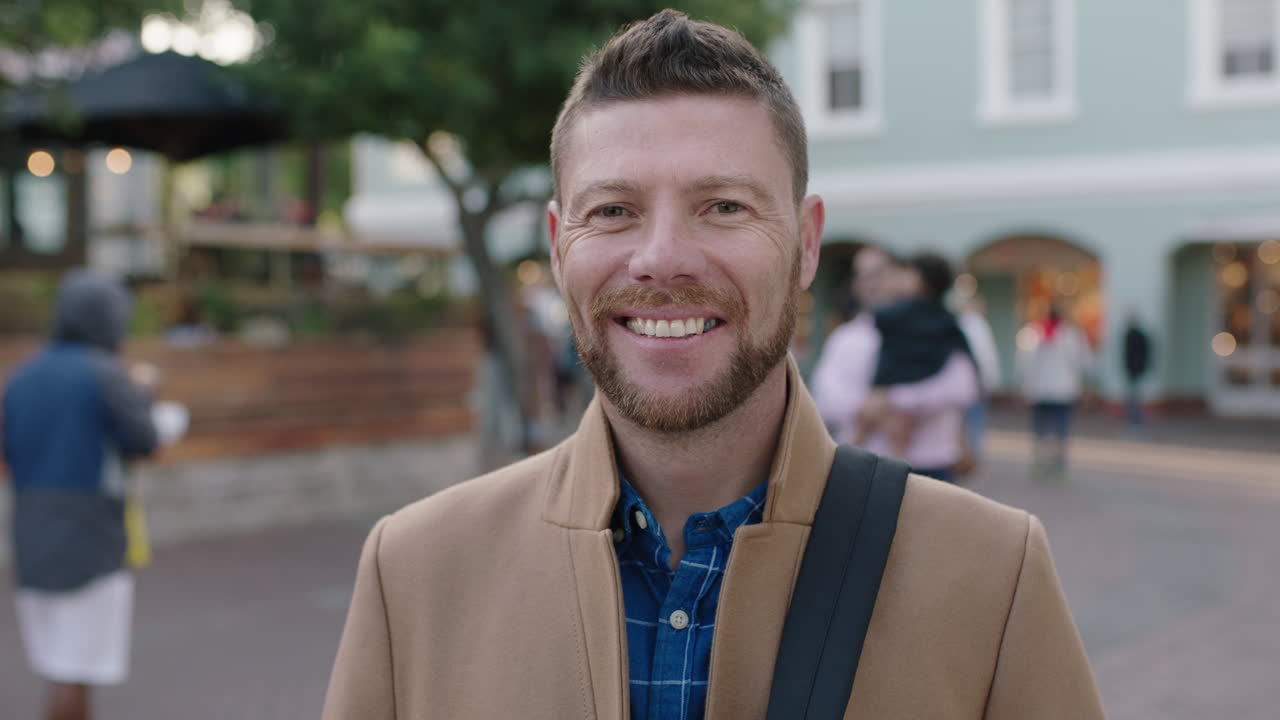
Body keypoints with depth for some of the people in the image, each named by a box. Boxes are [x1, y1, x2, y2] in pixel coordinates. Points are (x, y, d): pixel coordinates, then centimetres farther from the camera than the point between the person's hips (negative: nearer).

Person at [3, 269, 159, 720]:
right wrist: (142, 399, 13)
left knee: (67, 663, 18)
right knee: (74, 673, -1)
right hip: (90, 545, -7)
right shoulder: (104, 373, -13)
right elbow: (143, 442, -6)